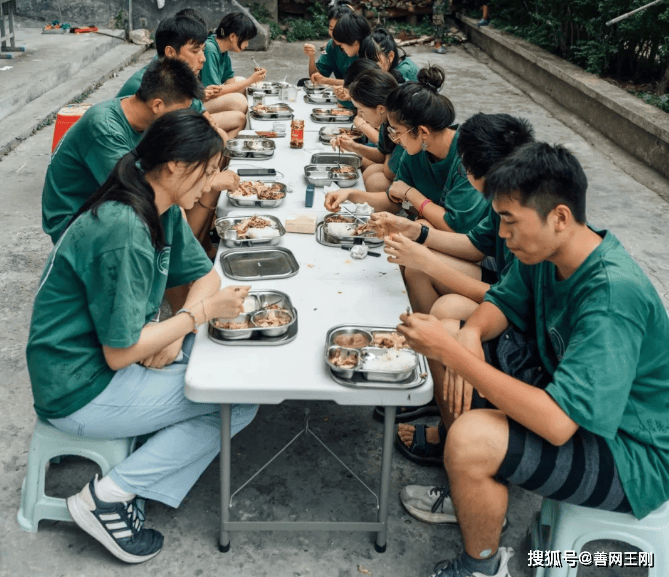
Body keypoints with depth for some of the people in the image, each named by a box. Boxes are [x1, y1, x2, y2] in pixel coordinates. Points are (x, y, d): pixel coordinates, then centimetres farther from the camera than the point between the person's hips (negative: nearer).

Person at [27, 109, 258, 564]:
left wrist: (176, 330, -10)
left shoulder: (165, 210, 0)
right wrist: (200, 313, -17)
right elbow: (120, 353, -25)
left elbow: (205, 274, 9)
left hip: (113, 360, 9)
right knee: (240, 403, -9)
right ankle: (109, 497, -6)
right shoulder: (123, 232, -28)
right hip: (81, 393, -9)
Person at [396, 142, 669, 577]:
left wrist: (453, 354, -36)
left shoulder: (614, 295, -33)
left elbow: (556, 423, -38)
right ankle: (476, 494, 21)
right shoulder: (545, 252, -7)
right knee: (450, 314, 8)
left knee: (470, 440, -32)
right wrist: (469, 334, -16)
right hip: (576, 399, 9)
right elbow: (502, 304, 8)